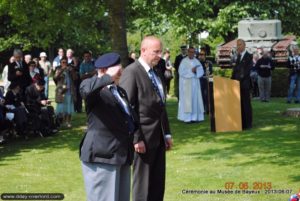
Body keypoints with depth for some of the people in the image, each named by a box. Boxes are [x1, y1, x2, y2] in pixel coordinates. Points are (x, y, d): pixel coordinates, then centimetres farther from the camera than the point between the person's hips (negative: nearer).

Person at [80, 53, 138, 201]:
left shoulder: (120, 91, 19)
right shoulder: (94, 88, -8)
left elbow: (129, 116, 27)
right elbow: (86, 89, -33)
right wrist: (110, 76, -30)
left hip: (122, 155, 9)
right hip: (102, 156, -9)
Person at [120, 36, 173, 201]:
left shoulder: (155, 73, 15)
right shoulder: (131, 72, -11)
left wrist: (167, 133, 16)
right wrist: (136, 139, -19)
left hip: (158, 137, 8)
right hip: (144, 138, -8)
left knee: (158, 183, 11)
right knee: (143, 185, 0)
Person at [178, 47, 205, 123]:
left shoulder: (196, 61, 10)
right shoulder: (184, 61, -4)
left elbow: (201, 71, 6)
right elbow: (181, 71, -12)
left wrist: (196, 71, -13)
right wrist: (191, 70, -14)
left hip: (195, 83, 5)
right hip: (186, 84, -5)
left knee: (196, 99, 3)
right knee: (187, 100, -7)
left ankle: (195, 117, 6)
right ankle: (187, 118, -6)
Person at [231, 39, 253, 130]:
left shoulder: (249, 56, -5)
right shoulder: (238, 56, 18)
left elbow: (247, 70, -13)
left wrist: (240, 79, -19)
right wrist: (232, 79, 7)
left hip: (244, 83, -7)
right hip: (237, 82, 7)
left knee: (246, 103, -4)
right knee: (240, 103, 7)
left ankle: (248, 124, 0)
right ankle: (242, 123, 11)